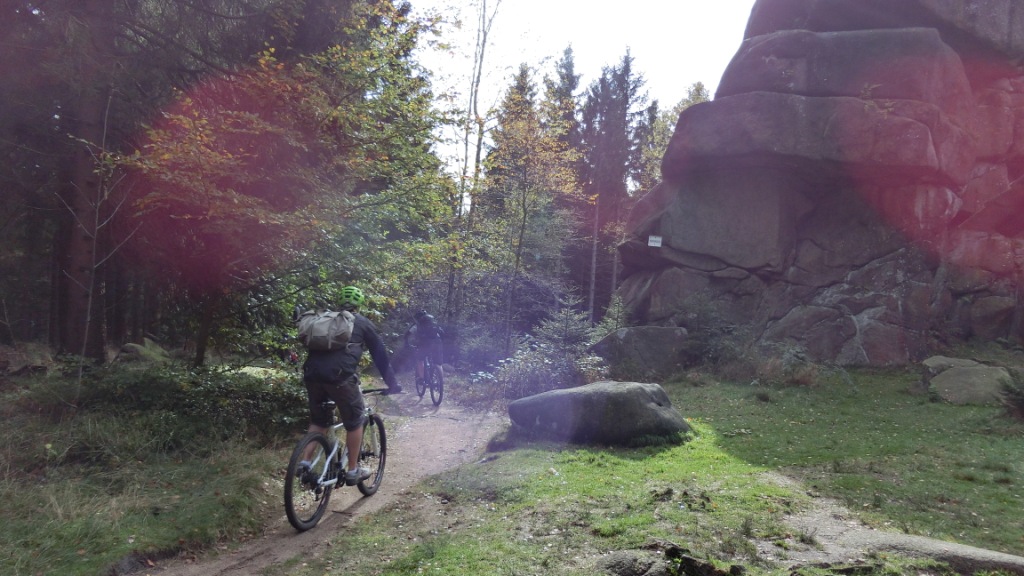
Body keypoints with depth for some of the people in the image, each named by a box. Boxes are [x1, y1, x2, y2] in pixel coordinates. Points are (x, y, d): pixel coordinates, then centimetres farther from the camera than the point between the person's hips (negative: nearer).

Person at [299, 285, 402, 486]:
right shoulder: (363, 323, 16)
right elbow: (380, 355, 18)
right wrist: (392, 384, 26)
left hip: (312, 373, 5)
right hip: (339, 375, -5)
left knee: (318, 420, 26)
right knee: (354, 421, 14)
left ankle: (304, 462, 16)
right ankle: (353, 471, 19)